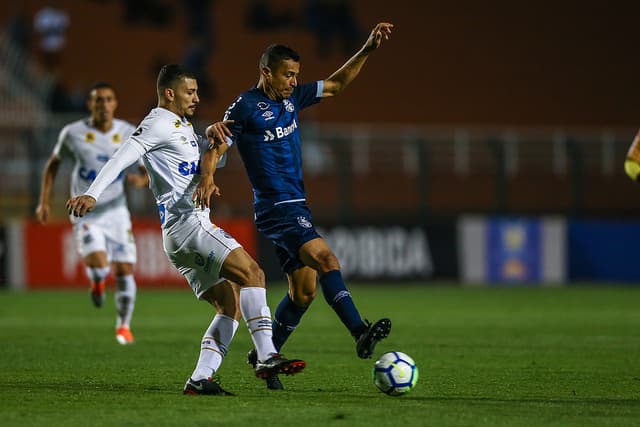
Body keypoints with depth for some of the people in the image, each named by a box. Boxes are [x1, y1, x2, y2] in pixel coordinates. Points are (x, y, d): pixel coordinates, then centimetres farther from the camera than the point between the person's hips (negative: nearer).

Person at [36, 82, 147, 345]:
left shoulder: (129, 134, -4)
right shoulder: (73, 133, -6)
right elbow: (53, 164, 9)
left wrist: (142, 179, -24)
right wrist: (44, 202, 4)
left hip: (116, 212, 2)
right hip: (86, 213, -2)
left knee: (125, 271, -1)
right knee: (98, 266, -23)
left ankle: (124, 325, 22)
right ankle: (97, 283, 16)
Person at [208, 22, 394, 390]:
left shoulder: (291, 98, 13)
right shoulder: (245, 108, -9)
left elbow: (337, 85, 21)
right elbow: (217, 150, -12)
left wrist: (368, 49, 12)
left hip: (296, 207, 9)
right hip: (276, 206, -9)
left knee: (304, 291, 8)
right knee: (326, 259, -25)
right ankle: (361, 333, -34)